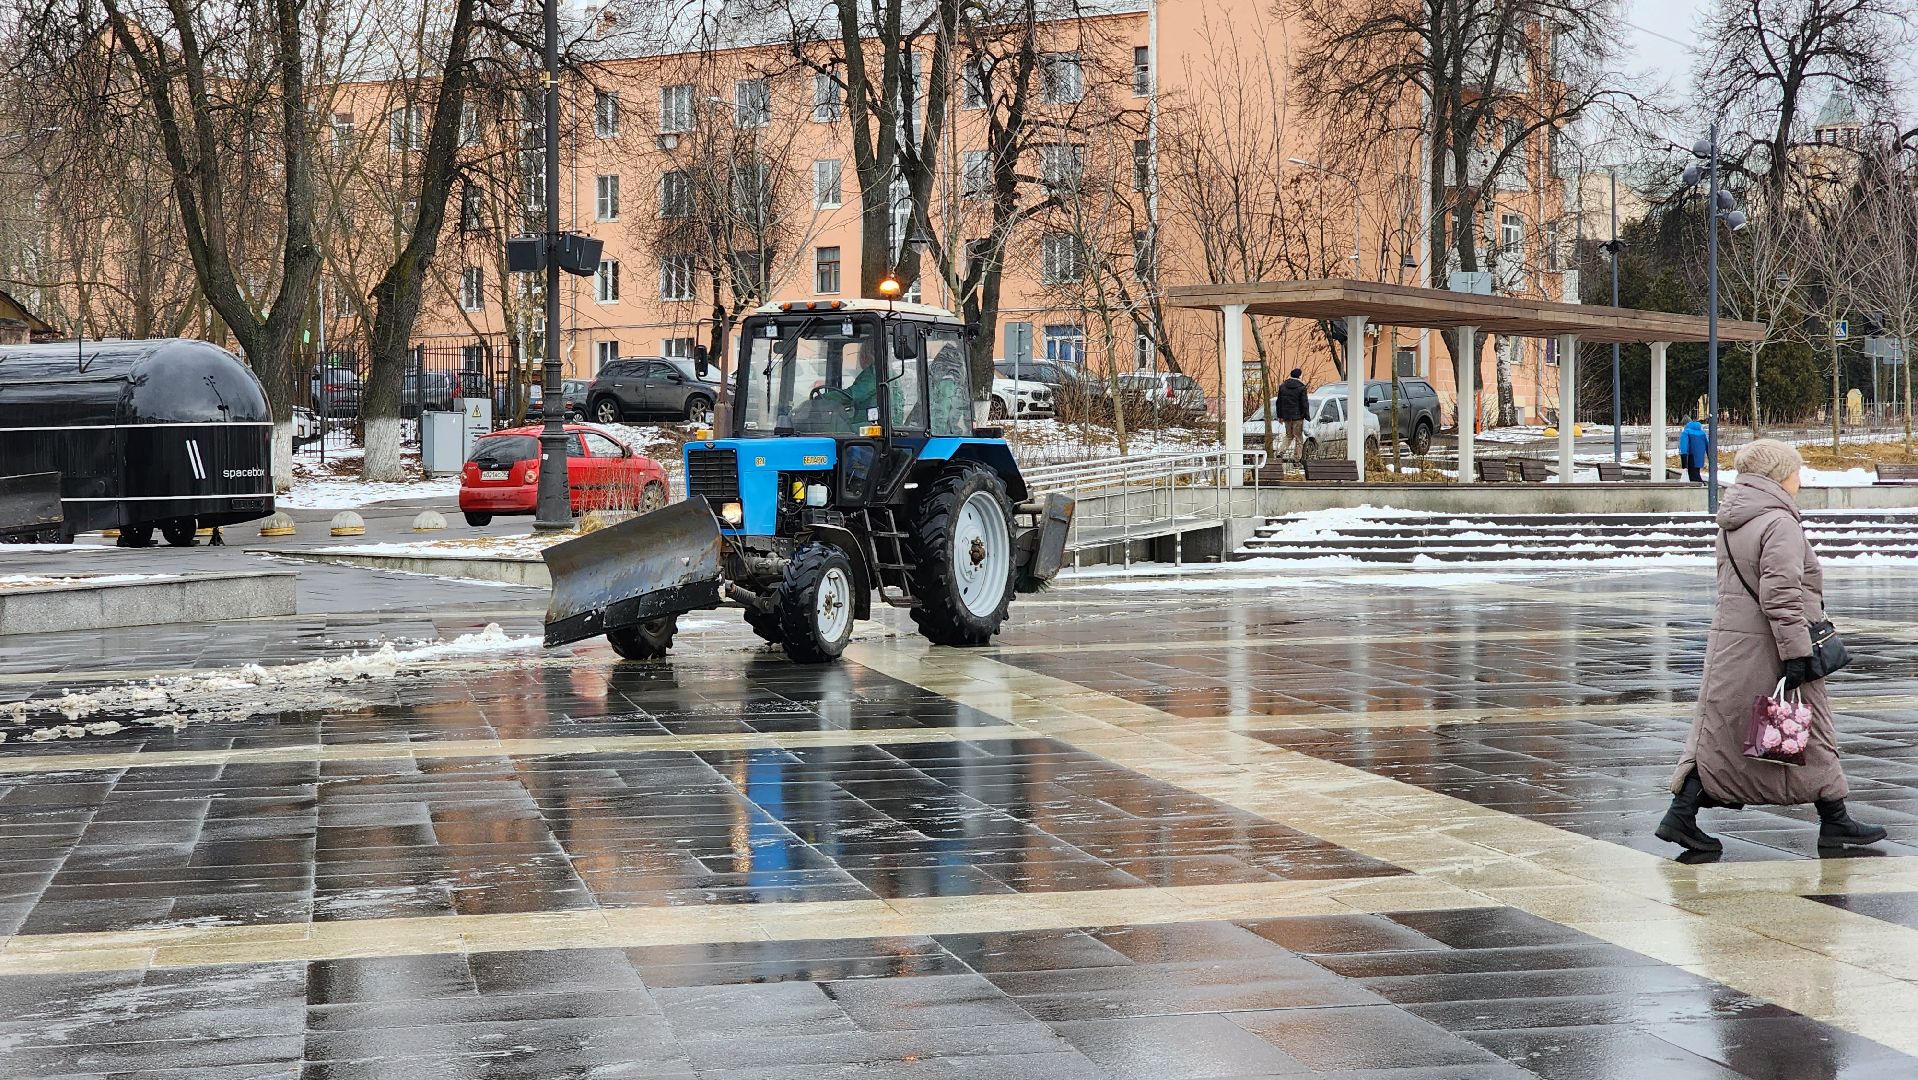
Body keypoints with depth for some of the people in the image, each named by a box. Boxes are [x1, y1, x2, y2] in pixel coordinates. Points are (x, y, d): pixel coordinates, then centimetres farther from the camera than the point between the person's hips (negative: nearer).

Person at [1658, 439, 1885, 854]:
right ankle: (1834, 822, 15)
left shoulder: (1731, 523, 12)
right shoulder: (1779, 523, -16)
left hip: (1730, 642, 8)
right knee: (1809, 732, 5)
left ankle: (1681, 814, 1)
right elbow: (1780, 593, -22)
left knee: (1719, 731, 8)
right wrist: (1796, 652, -21)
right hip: (1769, 646, -8)